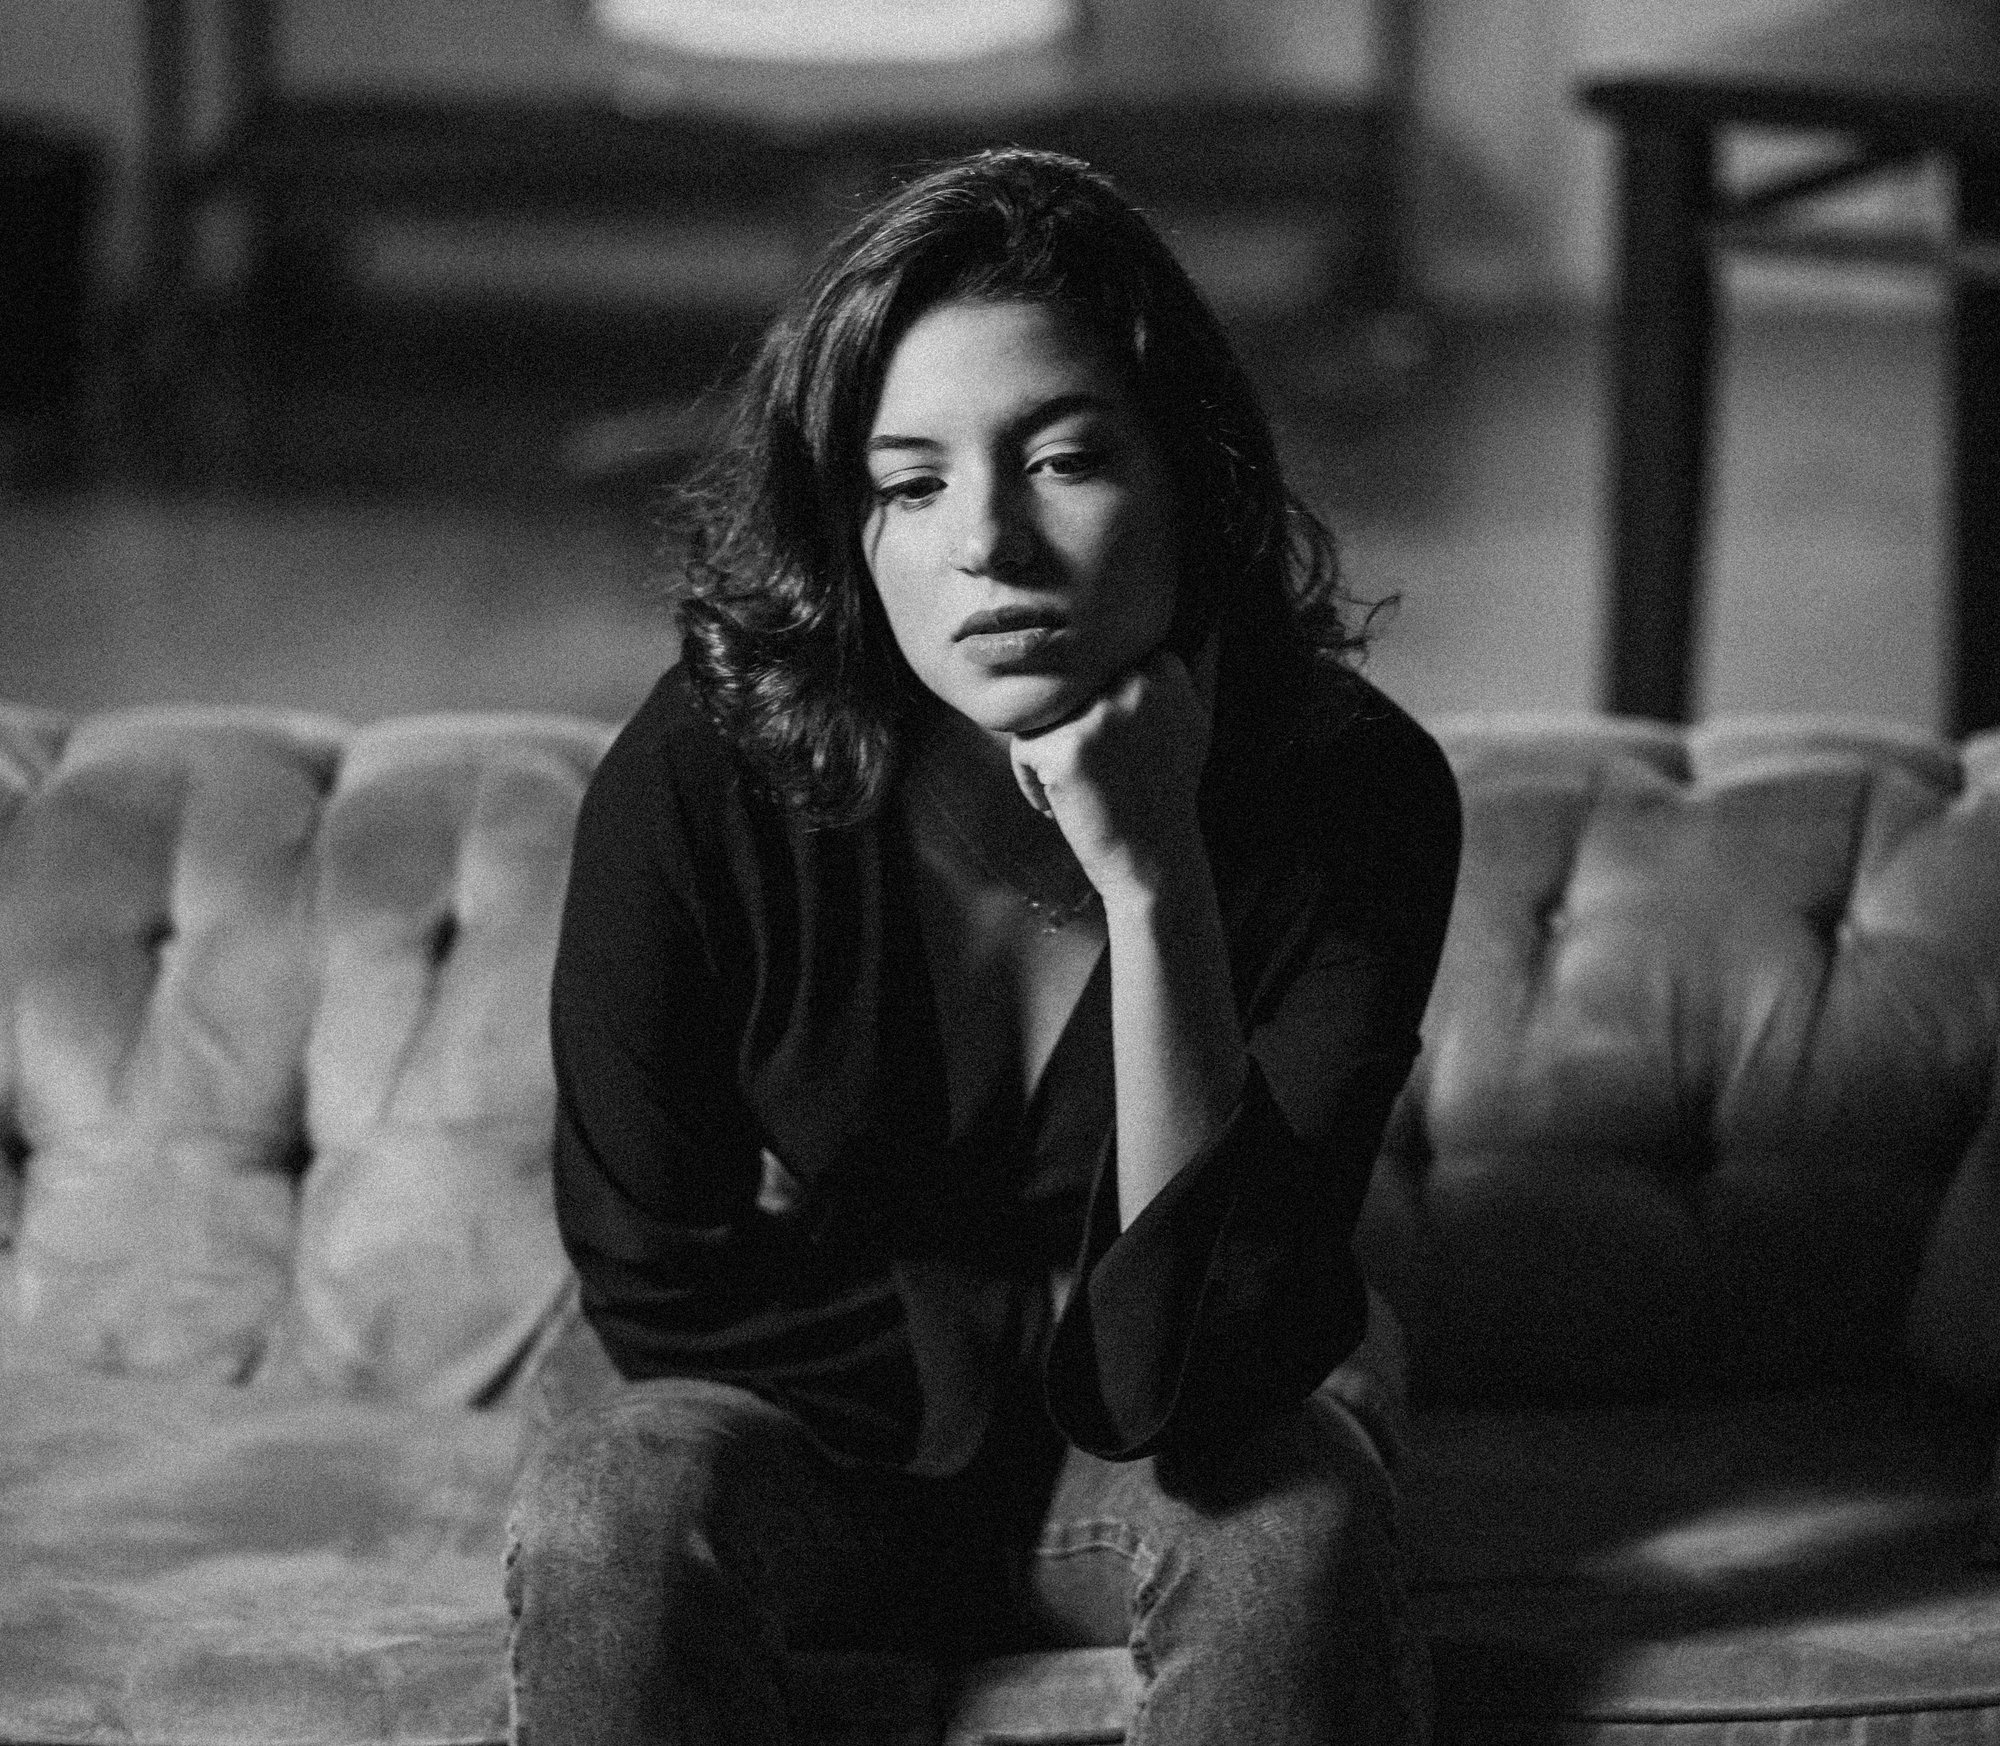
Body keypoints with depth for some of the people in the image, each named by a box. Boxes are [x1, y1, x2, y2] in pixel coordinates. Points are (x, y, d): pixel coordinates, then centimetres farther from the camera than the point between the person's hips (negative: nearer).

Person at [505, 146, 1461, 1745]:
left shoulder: (1350, 791, -23)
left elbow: (1190, 1380, -30)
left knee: (1296, 1528, -33)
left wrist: (1146, 880, -36)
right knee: (609, 1498, -31)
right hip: (811, 1428, 1)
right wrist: (1064, 1338, -12)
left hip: (1155, 1468, 0)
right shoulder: (698, 785, -23)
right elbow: (662, 1282, -11)